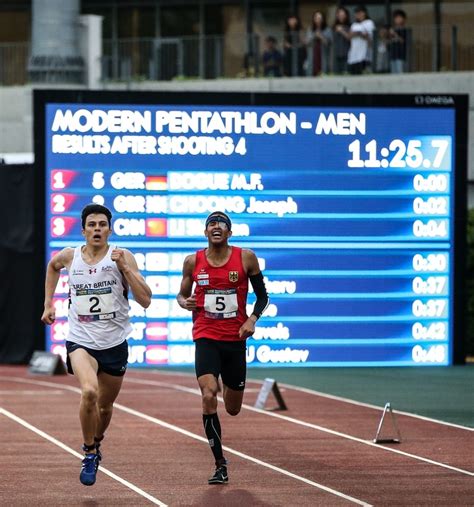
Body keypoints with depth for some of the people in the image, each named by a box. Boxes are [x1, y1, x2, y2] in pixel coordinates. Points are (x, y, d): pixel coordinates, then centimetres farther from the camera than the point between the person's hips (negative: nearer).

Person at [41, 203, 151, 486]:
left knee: (105, 406, 14)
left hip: (115, 343, 1)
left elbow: (145, 300, -13)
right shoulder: (70, 257, 0)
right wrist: (48, 304, 22)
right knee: (89, 392, -28)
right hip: (81, 342, -1)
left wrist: (124, 268, -21)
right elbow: (53, 266, 27)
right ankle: (89, 454, -10)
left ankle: (96, 444, 47)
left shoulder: (122, 257, -7)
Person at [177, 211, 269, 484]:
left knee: (233, 408, 10)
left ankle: (228, 385, 52)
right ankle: (220, 464, -10)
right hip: (206, 337, -1)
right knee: (209, 397, -21)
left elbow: (262, 295, 8)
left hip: (235, 338, 1)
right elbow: (183, 293, 14)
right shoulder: (193, 261, 0)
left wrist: (252, 319, -9)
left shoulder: (245, 258, -2)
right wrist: (184, 302, -9)